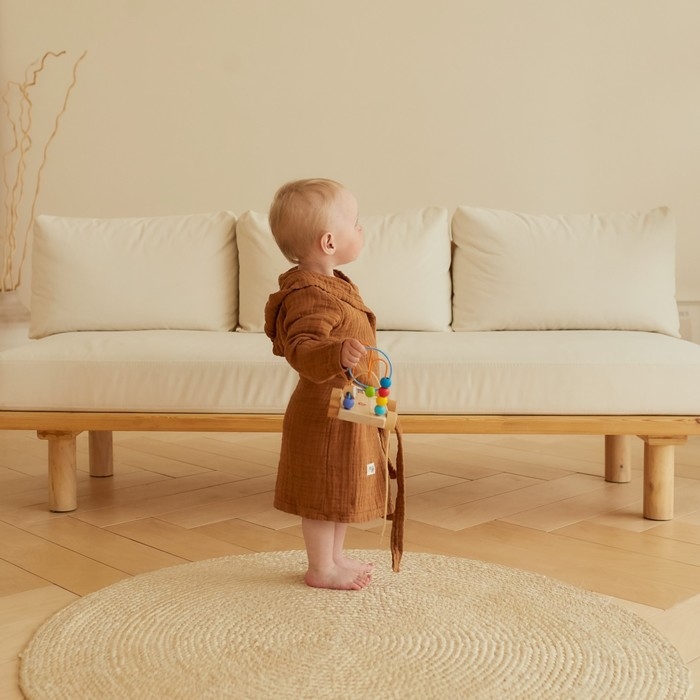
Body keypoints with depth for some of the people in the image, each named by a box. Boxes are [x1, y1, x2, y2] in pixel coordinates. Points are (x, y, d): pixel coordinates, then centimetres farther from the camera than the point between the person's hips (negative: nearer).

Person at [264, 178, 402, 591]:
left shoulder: (331, 286, 9)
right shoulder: (312, 297, -26)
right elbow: (301, 348, -37)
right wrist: (338, 355, -55)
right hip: (326, 413, -10)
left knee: (345, 489, 20)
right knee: (325, 492, 3)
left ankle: (335, 557, 35)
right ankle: (321, 570, 18)